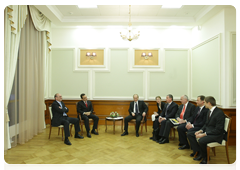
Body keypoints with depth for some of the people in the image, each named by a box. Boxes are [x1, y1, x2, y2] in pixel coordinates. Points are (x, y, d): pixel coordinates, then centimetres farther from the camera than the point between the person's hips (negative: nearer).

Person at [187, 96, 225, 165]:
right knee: (189, 134, 0)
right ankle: (200, 153, 4)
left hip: (216, 135, -9)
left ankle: (205, 157, -3)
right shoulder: (209, 111, 8)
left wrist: (204, 134, -25)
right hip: (207, 131, 9)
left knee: (201, 140, -34)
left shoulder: (219, 113, -20)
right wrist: (200, 131, -2)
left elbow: (218, 129, -23)